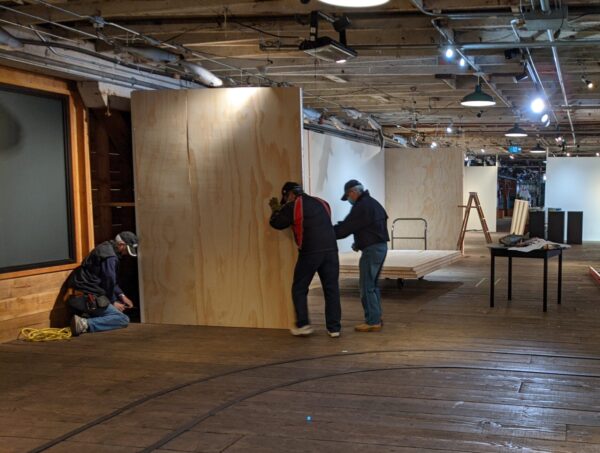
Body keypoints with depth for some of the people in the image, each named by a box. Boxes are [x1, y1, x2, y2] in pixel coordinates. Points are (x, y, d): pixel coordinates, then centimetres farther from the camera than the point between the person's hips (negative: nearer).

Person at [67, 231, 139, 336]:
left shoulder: (106, 248, 16)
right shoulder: (110, 257, -16)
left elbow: (111, 280, 24)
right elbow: (109, 281, -14)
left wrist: (122, 296, 16)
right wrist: (112, 302, 2)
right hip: (87, 297, -10)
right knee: (124, 320, -12)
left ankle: (88, 316, 5)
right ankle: (86, 324, -24)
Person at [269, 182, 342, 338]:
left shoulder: (293, 207, 1)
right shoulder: (322, 203, 18)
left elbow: (276, 223, 10)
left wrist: (276, 210, 30)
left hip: (310, 252, -4)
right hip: (330, 250, 5)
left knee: (299, 288, 11)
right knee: (332, 289, 8)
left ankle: (303, 325, 9)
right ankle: (334, 328, 9)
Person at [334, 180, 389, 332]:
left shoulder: (360, 207, -15)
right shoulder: (374, 203, 16)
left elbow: (345, 227, -14)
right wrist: (359, 242, 16)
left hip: (371, 249, -10)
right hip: (381, 246, 10)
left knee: (366, 286, -5)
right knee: (373, 284, 17)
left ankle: (373, 322, -4)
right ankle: (376, 318, 21)